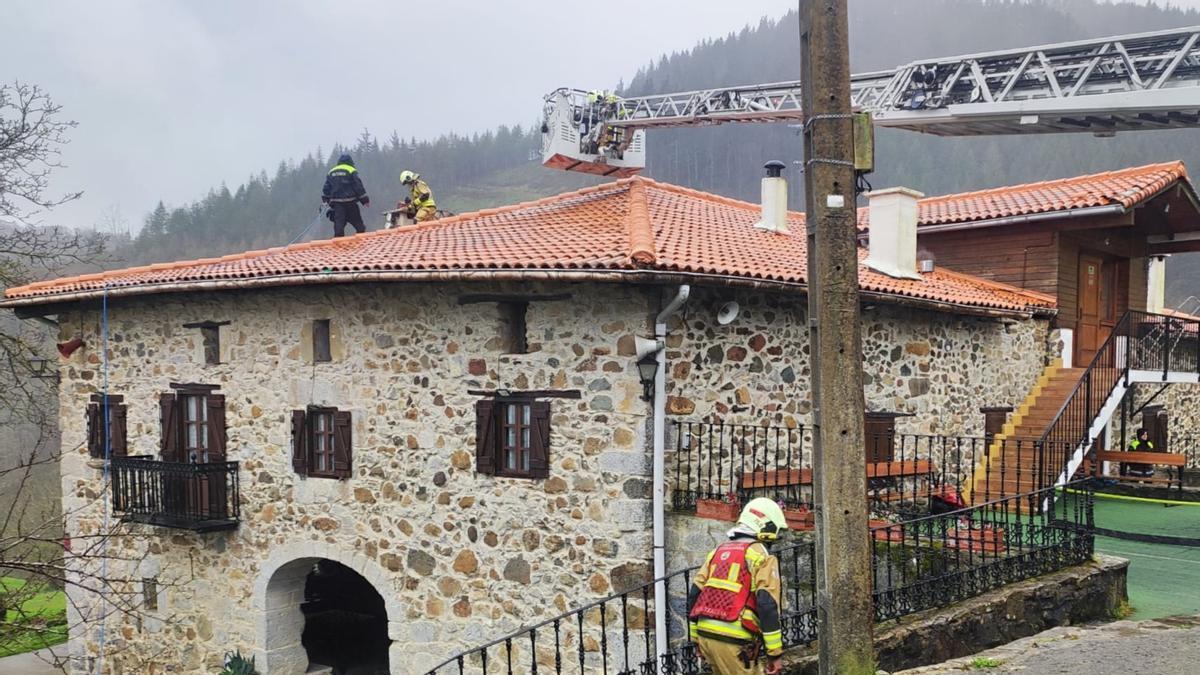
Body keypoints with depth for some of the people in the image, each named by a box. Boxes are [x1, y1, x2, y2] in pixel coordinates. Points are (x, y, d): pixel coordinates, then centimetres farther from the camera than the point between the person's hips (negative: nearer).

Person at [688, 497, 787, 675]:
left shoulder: (718, 552, 18)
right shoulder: (761, 557, -4)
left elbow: (695, 595, 15)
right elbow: (768, 605, -14)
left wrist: (696, 638, 22)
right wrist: (775, 654, -12)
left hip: (705, 634, 8)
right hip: (733, 640, -8)